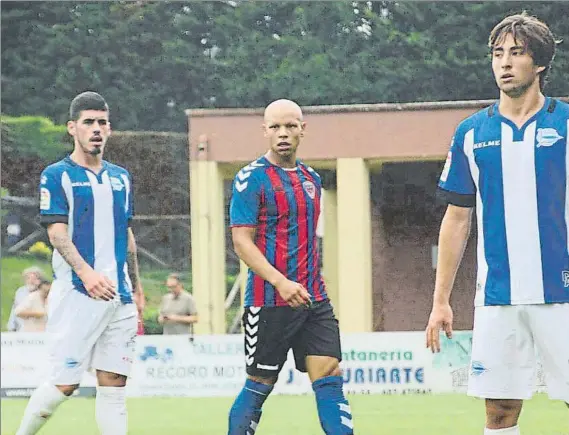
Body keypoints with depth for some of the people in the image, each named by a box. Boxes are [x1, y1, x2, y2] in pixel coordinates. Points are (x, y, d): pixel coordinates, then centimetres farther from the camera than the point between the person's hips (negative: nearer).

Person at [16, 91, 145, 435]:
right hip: (77, 294, -6)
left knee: (114, 384, 2)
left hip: (120, 296, 6)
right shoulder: (57, 176, -2)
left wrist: (136, 286, 20)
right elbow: (57, 232, -11)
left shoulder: (121, 178, 17)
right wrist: (86, 272, -25)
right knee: (65, 383, -7)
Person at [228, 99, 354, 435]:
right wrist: (281, 282, -24)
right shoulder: (251, 179, -7)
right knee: (260, 385, 2)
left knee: (330, 379, -6)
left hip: (314, 300, 6)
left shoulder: (312, 179, 14)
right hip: (270, 302, -6)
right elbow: (242, 241, -13)